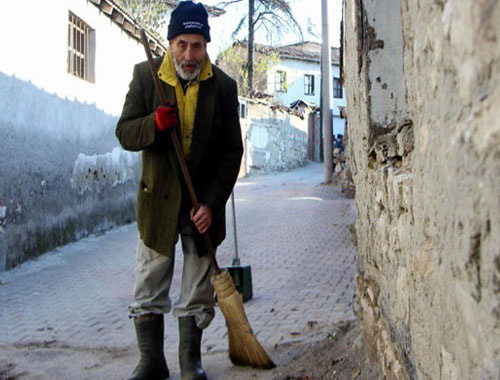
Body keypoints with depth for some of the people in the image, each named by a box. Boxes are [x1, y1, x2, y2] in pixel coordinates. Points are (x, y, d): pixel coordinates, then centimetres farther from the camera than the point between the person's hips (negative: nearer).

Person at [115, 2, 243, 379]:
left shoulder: (223, 86, -4)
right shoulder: (146, 76, -3)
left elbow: (231, 153, -3)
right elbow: (125, 133, -2)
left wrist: (212, 204, -11)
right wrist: (154, 124, -25)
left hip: (204, 202, 0)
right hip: (158, 199, 1)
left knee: (198, 291, 6)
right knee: (149, 287, 4)